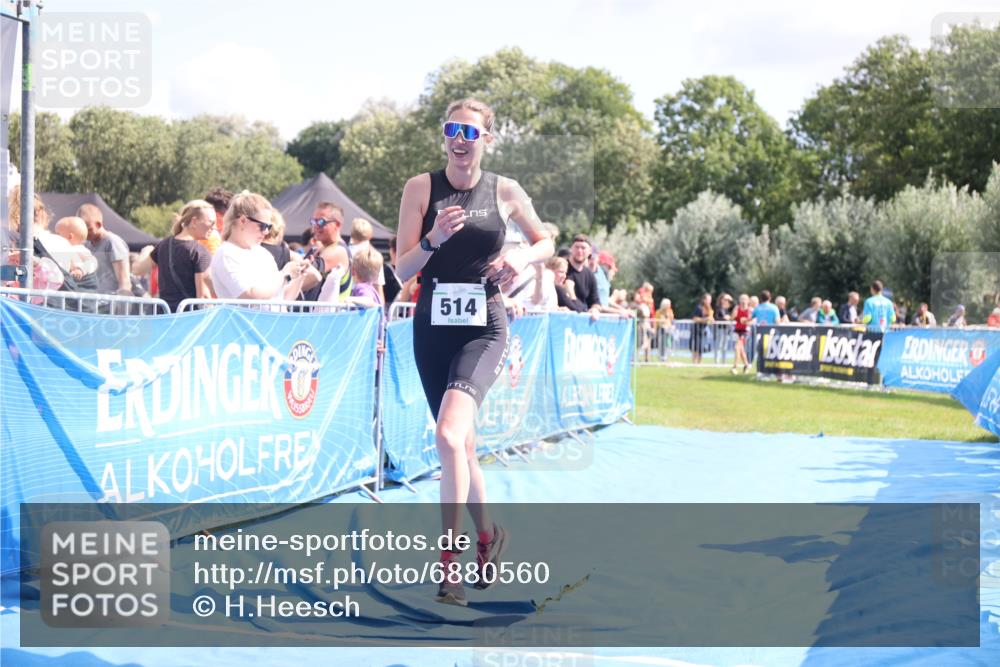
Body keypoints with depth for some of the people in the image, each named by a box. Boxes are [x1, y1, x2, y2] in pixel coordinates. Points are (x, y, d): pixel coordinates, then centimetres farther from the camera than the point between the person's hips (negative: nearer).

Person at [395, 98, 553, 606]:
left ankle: (449, 559, -18)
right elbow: (402, 270, -2)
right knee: (461, 444, 13)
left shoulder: (505, 191, 0)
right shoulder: (421, 188, 0)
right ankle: (487, 534, 38)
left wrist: (521, 257, -5)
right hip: (432, 327, 3)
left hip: (484, 327, -3)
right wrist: (434, 238, -20)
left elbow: (545, 241, 16)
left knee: (449, 436, -24)